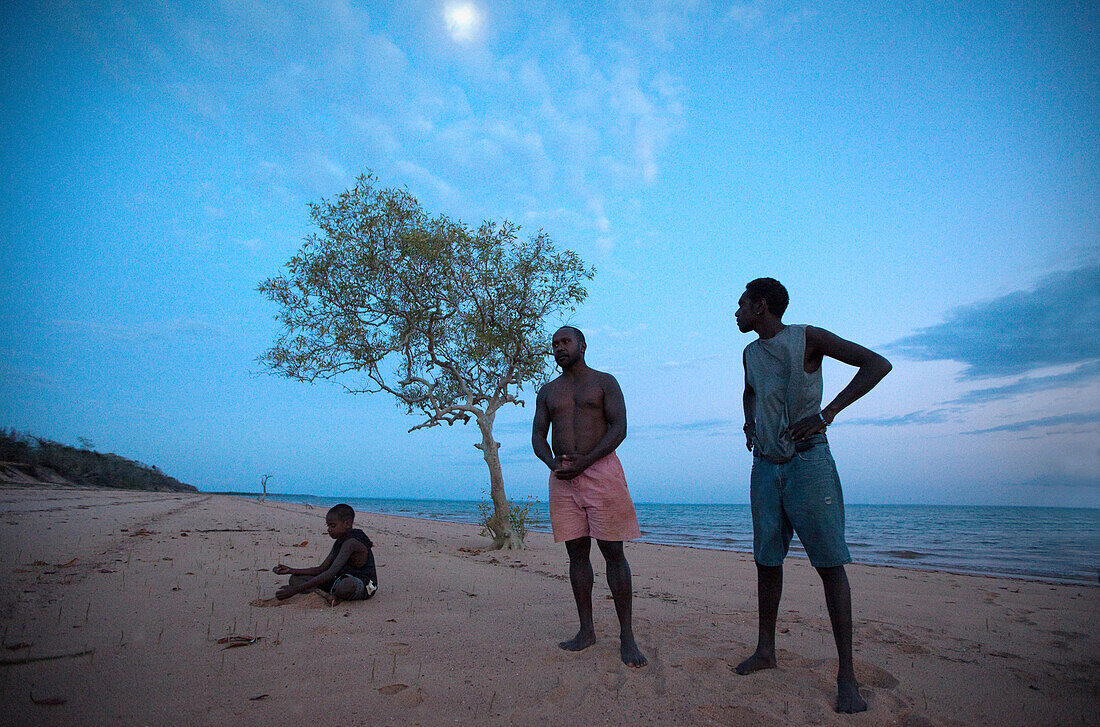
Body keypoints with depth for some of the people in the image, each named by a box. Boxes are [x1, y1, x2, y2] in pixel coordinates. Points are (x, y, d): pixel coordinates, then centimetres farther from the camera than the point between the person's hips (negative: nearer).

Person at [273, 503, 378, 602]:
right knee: (296, 578, 3)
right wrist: (291, 570, 4)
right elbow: (321, 569, 14)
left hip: (363, 586, -9)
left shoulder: (351, 542, -22)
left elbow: (331, 573, -30)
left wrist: (296, 589, -31)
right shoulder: (339, 542, 10)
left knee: (346, 585, -47)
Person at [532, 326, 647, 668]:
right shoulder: (547, 392, 18)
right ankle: (586, 630, 16)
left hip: (601, 470, -3)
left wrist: (586, 461, -16)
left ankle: (626, 635, 4)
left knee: (613, 553, -3)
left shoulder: (605, 382, 7)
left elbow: (619, 428, -4)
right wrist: (553, 463, -10)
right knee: (576, 553, 6)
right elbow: (538, 436, 12)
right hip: (563, 477, 4)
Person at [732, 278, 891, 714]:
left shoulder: (807, 338, -5)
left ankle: (846, 675, 0)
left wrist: (828, 413, -18)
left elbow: (877, 364, -10)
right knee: (766, 560, 8)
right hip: (765, 466, 6)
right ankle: (765, 650, 20)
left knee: (829, 562, -6)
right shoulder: (751, 352, 14)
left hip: (808, 460, -5)